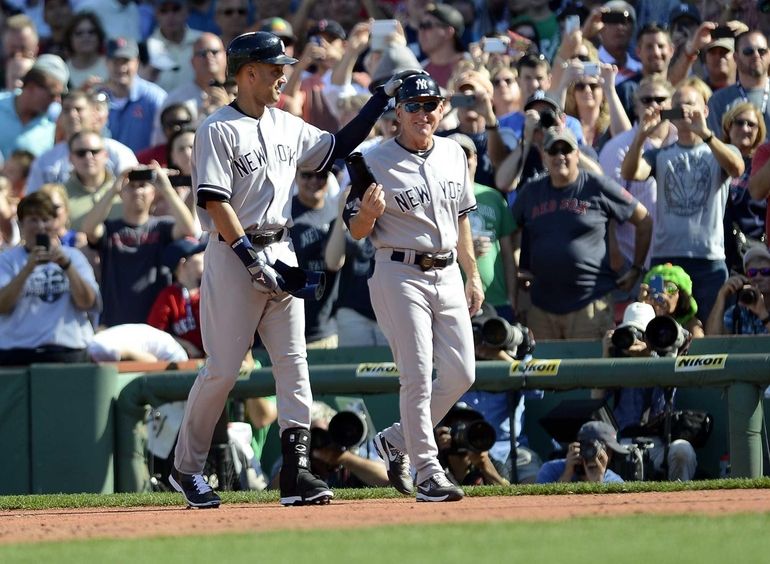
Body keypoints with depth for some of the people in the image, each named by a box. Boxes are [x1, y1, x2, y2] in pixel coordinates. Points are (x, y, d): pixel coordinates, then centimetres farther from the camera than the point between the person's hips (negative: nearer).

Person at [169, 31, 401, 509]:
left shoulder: (288, 127, 12)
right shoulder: (219, 130, -10)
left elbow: (338, 146, 24)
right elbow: (215, 203, -16)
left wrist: (382, 99, 17)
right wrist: (252, 258, -21)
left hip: (280, 251, 7)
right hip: (233, 254, -7)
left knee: (293, 361, -2)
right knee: (223, 369, -3)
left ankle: (296, 471, -6)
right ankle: (186, 469, 12)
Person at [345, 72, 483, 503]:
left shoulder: (453, 154, 10)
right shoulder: (377, 162, -8)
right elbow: (357, 232, -5)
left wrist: (473, 274, 17)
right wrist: (369, 212, -27)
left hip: (447, 274, 6)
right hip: (400, 276, -6)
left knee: (461, 374, 4)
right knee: (418, 376, -10)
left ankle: (397, 441, 22)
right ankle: (428, 471, -4)